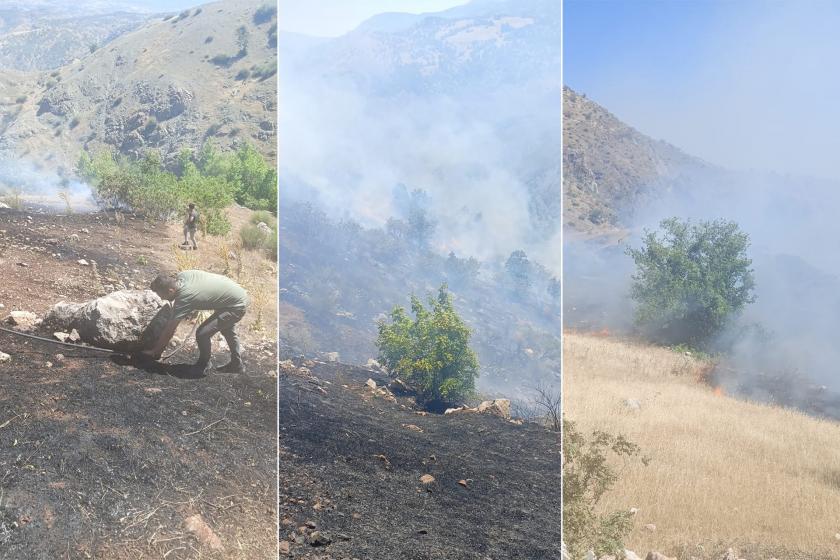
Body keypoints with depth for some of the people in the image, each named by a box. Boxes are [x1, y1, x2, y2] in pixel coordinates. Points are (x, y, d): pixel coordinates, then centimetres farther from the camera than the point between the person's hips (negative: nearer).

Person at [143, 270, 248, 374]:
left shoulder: (184, 299, -28)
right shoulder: (182, 275, -9)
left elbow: (169, 331, -21)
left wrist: (154, 351, -12)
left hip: (236, 307, -10)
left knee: (202, 334, -11)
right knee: (227, 330, 31)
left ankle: (202, 368, 12)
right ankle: (236, 365, 49)